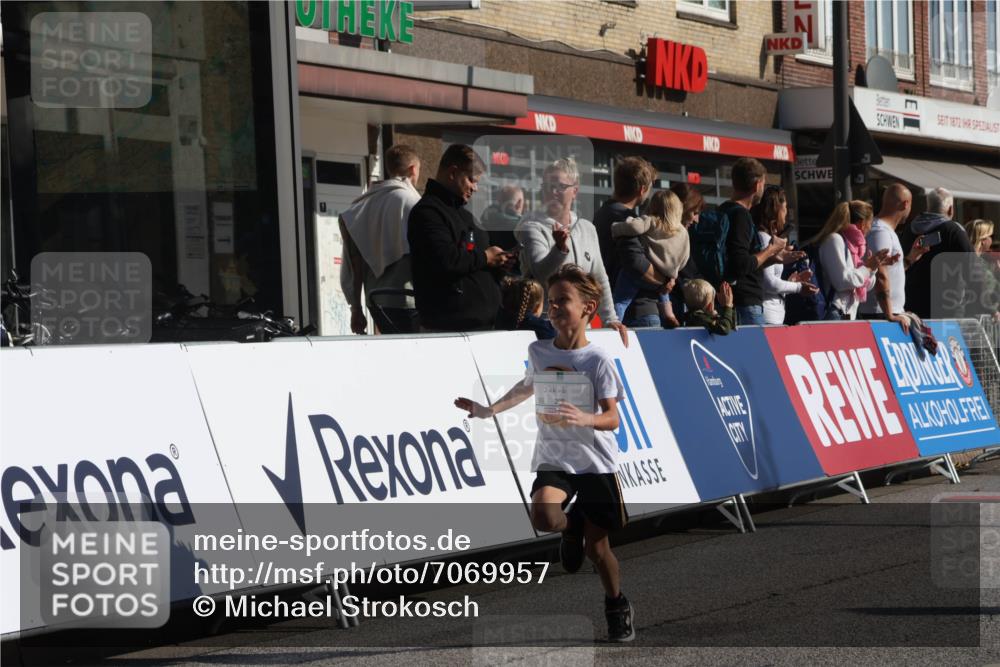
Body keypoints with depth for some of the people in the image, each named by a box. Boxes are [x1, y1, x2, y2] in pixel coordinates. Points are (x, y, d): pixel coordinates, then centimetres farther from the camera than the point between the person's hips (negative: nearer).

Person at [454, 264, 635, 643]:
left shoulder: (598, 361, -9)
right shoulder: (538, 352, 3)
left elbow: (612, 418, -13)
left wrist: (585, 418, -34)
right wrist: (489, 410, 22)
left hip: (595, 462, -2)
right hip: (552, 459, 3)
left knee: (597, 548, 2)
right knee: (543, 517, -29)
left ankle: (618, 609, 29)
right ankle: (572, 528, 8)